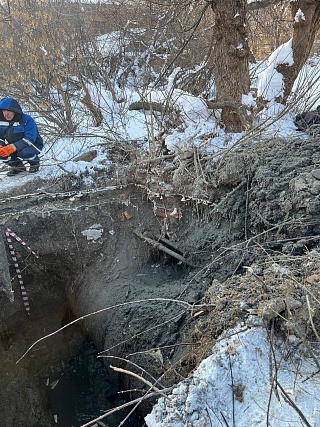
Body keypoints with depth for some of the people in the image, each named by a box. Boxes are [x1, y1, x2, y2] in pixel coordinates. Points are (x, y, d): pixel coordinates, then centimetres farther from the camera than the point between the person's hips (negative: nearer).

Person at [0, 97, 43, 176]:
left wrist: (13, 147, -41)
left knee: (24, 153, -38)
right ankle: (18, 166, 6)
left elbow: (29, 139, -30)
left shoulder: (26, 119, -22)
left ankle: (35, 163, 0)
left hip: (32, 145, -5)